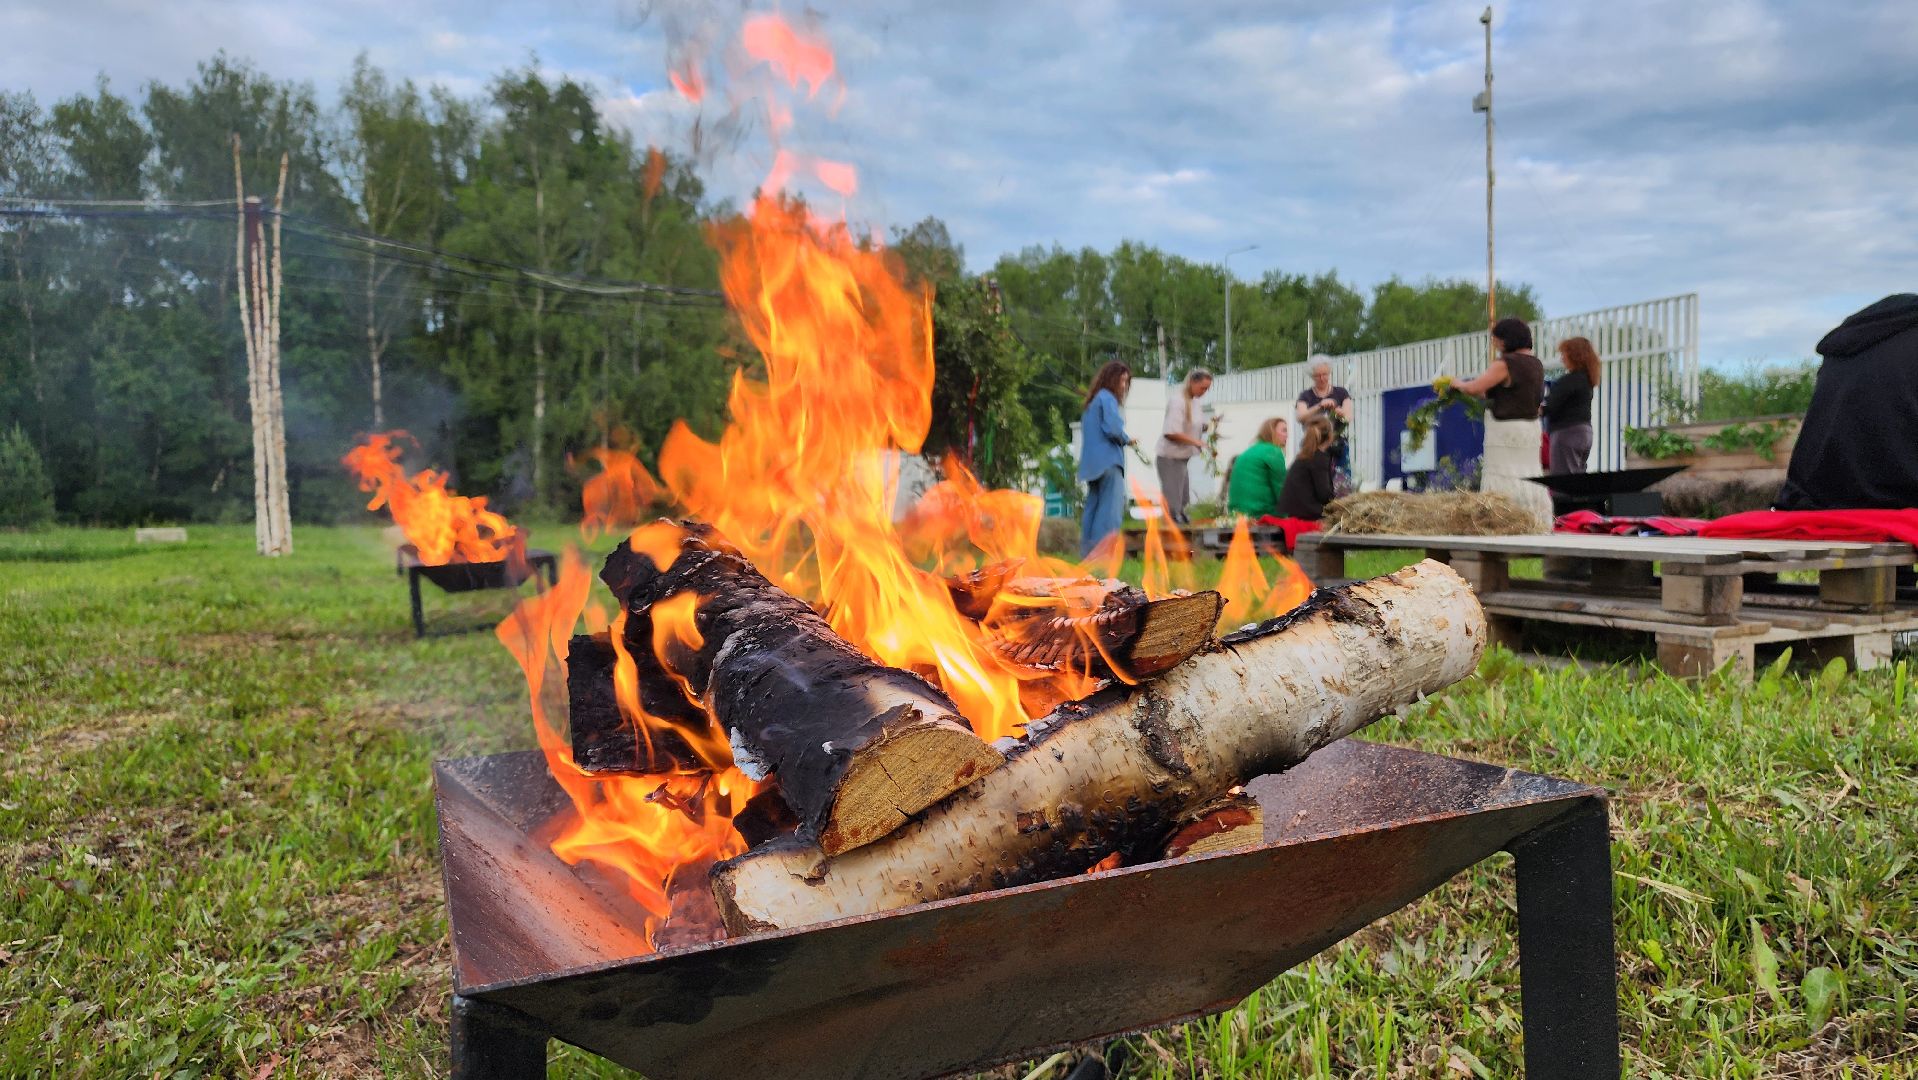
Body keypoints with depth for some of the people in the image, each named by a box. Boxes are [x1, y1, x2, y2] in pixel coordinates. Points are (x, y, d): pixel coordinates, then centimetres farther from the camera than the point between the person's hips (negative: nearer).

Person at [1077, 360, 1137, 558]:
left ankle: (1087, 552, 11)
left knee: (1094, 507, 11)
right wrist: (1128, 440, 1)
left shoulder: (1093, 400, 19)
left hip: (1092, 463, 9)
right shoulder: (1107, 399, -9)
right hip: (1108, 460, -9)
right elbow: (1113, 429, -18)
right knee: (1111, 507, -11)